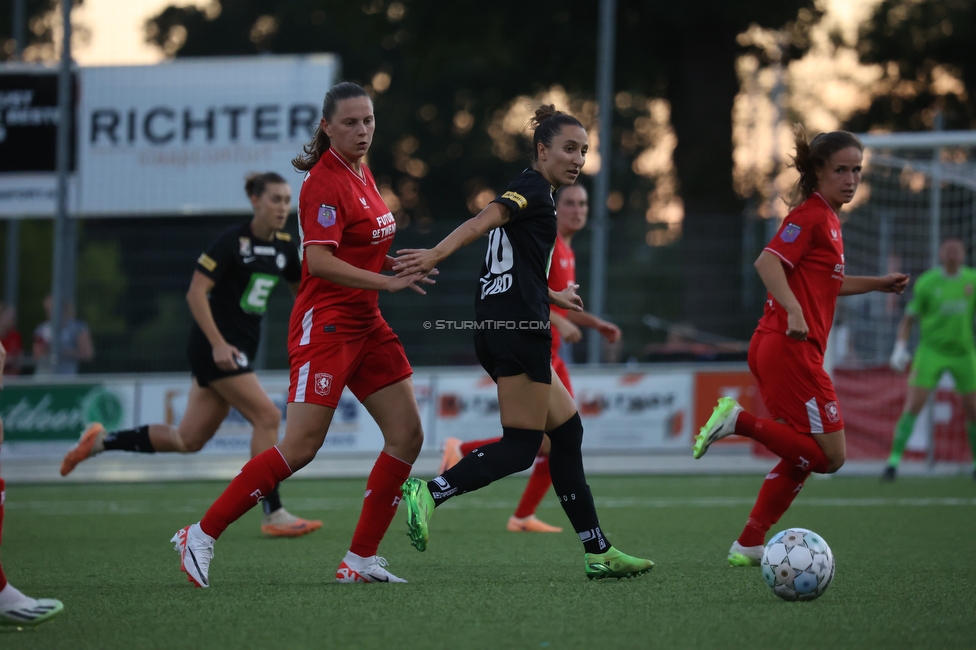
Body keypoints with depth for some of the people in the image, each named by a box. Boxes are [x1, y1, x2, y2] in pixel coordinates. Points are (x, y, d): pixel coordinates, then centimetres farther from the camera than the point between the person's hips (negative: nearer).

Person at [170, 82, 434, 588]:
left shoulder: (359, 173, 12)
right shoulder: (325, 181, -16)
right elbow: (319, 261, -25)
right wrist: (387, 282, -27)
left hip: (365, 324, 9)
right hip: (325, 323, -9)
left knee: (407, 435, 2)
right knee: (299, 449, -14)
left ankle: (360, 560, 7)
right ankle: (201, 536, -5)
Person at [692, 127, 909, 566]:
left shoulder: (827, 218, 20)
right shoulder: (810, 215, -9)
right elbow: (768, 262, -23)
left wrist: (877, 283, 34)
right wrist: (793, 312, -35)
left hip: (780, 349, 10)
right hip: (791, 348, -10)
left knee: (802, 457, 13)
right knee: (830, 455, -10)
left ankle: (749, 546, 13)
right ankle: (738, 420, -10)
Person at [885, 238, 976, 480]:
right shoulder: (926, 283, -7)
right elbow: (908, 319, -1)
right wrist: (900, 347, -13)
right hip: (931, 350, -3)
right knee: (913, 405, -13)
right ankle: (894, 461, -12)